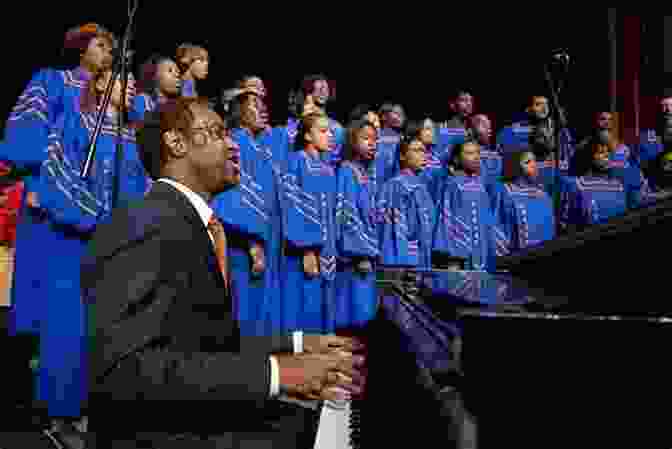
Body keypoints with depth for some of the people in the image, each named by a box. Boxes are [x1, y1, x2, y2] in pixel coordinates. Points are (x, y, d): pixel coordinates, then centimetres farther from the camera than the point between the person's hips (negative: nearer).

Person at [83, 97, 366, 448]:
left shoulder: (192, 226, 11)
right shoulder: (148, 225, -20)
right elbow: (126, 369, -29)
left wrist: (298, 346, 9)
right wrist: (272, 372, -28)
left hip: (203, 419, 9)